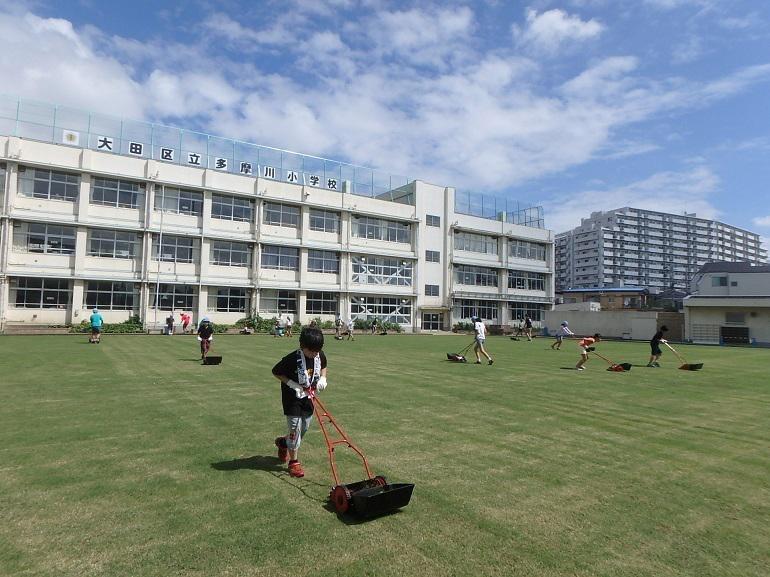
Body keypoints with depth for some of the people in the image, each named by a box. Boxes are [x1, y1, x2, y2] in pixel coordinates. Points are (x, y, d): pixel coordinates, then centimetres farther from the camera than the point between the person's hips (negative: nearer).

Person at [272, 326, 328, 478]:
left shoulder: (320, 356, -10)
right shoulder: (292, 359, -26)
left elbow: (323, 366, 13)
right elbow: (276, 371, -13)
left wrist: (323, 378, -7)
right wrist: (291, 383, -23)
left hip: (308, 396, 6)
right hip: (293, 397, -6)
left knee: (304, 427, 13)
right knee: (295, 427, -5)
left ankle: (283, 442, 41)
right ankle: (294, 461, 11)